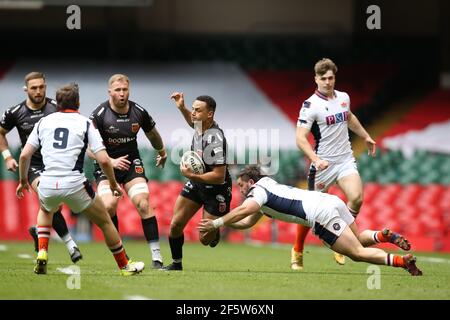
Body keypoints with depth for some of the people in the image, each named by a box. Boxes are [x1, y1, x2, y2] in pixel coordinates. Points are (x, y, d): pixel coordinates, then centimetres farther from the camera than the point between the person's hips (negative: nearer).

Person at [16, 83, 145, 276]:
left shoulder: (44, 122, 11)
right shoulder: (85, 123, 4)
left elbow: (24, 155, 7)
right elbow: (103, 160, -4)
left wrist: (23, 181, 23)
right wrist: (113, 184, 11)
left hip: (47, 185, 3)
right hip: (74, 185, -3)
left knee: (45, 211, 38)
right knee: (105, 221, 18)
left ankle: (42, 254, 20)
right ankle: (125, 266, 25)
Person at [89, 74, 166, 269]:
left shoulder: (139, 112, -4)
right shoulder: (99, 115, -14)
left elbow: (152, 134, 17)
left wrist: (162, 153, 33)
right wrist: (111, 161, -27)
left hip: (132, 163, 2)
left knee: (143, 203, -15)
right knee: (109, 205, -23)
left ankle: (156, 255, -13)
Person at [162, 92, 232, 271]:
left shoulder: (214, 139, -32)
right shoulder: (201, 124, -7)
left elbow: (219, 176, -32)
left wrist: (191, 175, -28)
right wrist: (182, 108, 8)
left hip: (216, 189, -7)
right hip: (196, 183, 7)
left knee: (205, 239, -1)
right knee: (176, 225, 2)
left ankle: (215, 231, 34)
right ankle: (176, 264, 21)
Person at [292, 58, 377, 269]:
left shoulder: (344, 98, 7)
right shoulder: (311, 105, -13)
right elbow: (300, 138, -20)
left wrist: (366, 136, 35)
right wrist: (316, 160, -32)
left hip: (345, 160, 5)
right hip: (323, 164, -5)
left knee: (356, 198, -18)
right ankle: (297, 252, 20)